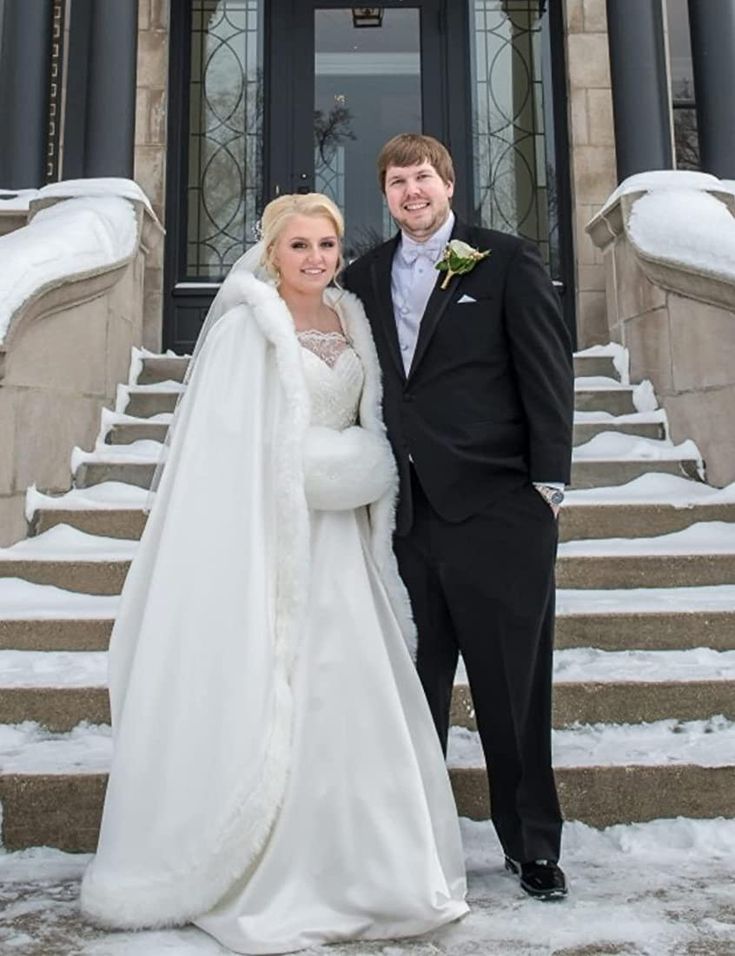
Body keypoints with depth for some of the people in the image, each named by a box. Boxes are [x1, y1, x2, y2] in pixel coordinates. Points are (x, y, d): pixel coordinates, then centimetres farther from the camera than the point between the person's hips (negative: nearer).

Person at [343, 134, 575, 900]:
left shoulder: (507, 263, 4)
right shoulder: (365, 277, 14)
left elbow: (548, 371, -1)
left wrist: (549, 480, -8)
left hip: (498, 508, -3)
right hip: (408, 512, 3)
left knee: (513, 686, 6)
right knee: (414, 687, 11)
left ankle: (532, 844, 23)